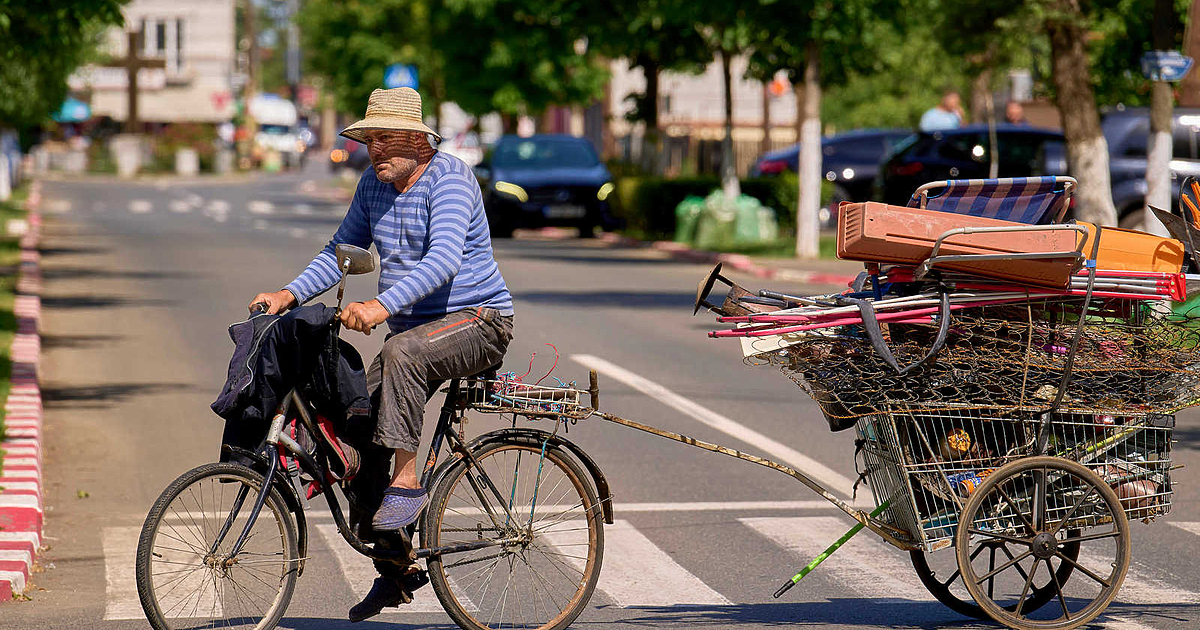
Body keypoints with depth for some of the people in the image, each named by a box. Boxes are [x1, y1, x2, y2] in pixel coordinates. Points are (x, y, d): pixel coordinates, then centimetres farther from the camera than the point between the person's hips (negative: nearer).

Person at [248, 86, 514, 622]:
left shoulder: (449, 177, -16)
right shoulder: (373, 185, 8)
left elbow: (443, 260, -30)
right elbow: (341, 251, 15)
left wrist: (382, 306, -42)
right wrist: (290, 294, -2)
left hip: (478, 319, -8)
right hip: (414, 327, 8)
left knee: (403, 353, -38)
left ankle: (406, 482, -28)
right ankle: (392, 571, 3)